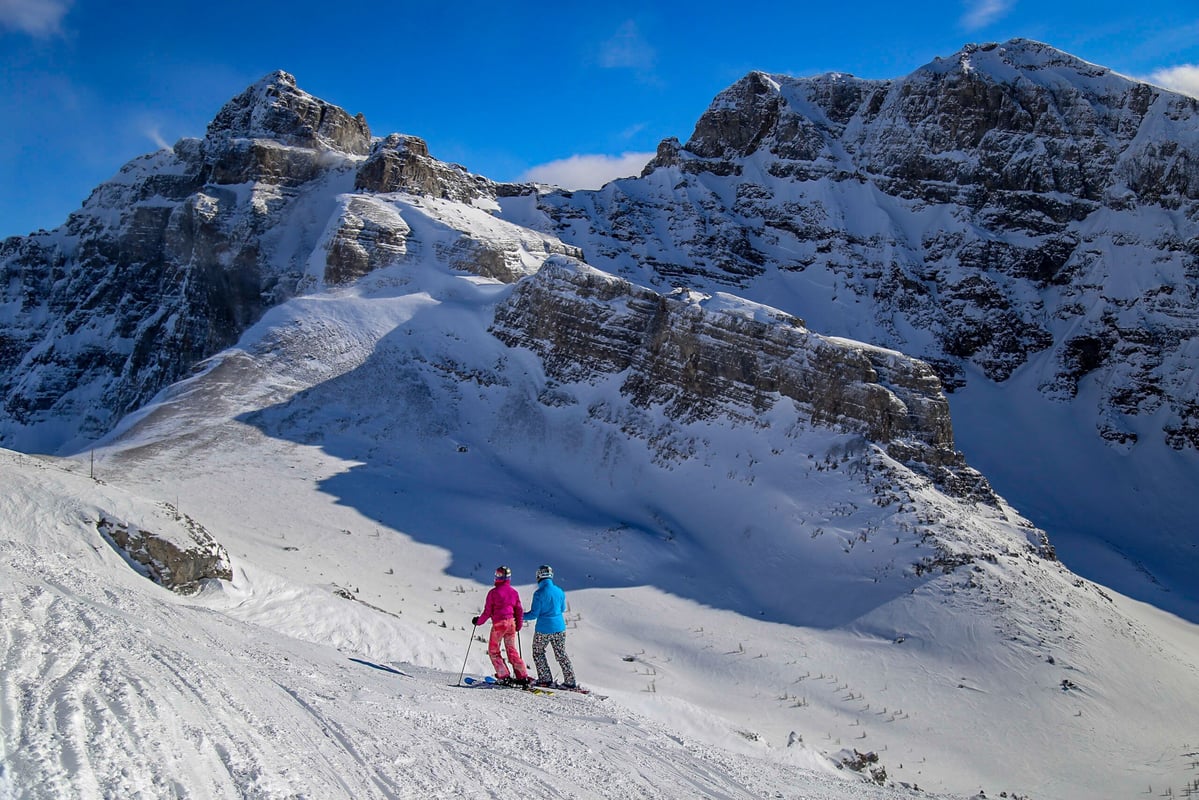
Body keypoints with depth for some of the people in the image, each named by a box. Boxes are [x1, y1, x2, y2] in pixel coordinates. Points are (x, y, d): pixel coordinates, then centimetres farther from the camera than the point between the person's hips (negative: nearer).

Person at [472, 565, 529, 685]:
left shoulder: (493, 592, -9)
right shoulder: (514, 592, 5)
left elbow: (487, 612, -7)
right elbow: (519, 610, 9)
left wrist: (478, 621, 9)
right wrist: (519, 625, 24)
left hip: (498, 624, -5)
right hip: (511, 623, 5)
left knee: (493, 650, 9)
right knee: (512, 650, 13)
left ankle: (504, 676, 1)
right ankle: (523, 676, 7)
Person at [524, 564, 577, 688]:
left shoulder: (539, 593, -16)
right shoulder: (560, 591, 0)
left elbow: (534, 614, -13)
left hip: (543, 630, -5)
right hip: (559, 628, 5)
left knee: (538, 653, 16)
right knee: (561, 655, 15)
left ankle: (545, 679, 15)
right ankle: (570, 681, 14)